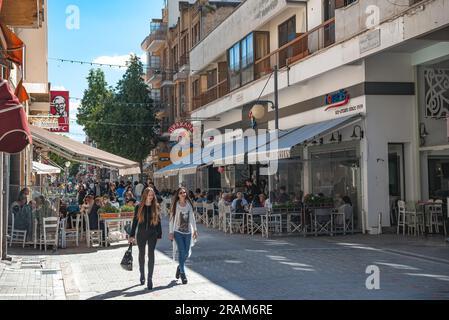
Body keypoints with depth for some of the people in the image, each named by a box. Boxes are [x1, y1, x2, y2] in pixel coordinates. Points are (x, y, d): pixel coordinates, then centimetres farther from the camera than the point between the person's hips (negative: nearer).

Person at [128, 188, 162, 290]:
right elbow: (135, 221, 4)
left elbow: (158, 222, 5)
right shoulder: (139, 207, 1)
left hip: (152, 234, -1)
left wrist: (159, 235, 2)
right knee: (141, 254, 13)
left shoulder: (156, 207, 1)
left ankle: (150, 278, -4)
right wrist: (132, 235, 1)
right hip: (141, 234, 1)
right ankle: (142, 274, 32)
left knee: (151, 255, -6)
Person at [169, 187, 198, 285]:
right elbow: (172, 219, -1)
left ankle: (180, 267, 32)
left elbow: (192, 218, 10)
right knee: (182, 252, -8)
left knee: (187, 253, 6)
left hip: (188, 231, 3)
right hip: (178, 232, -3)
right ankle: (182, 273, 2)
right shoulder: (175, 205, -3)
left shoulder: (189, 204, 5)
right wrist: (171, 232, -5)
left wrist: (195, 230, 8)